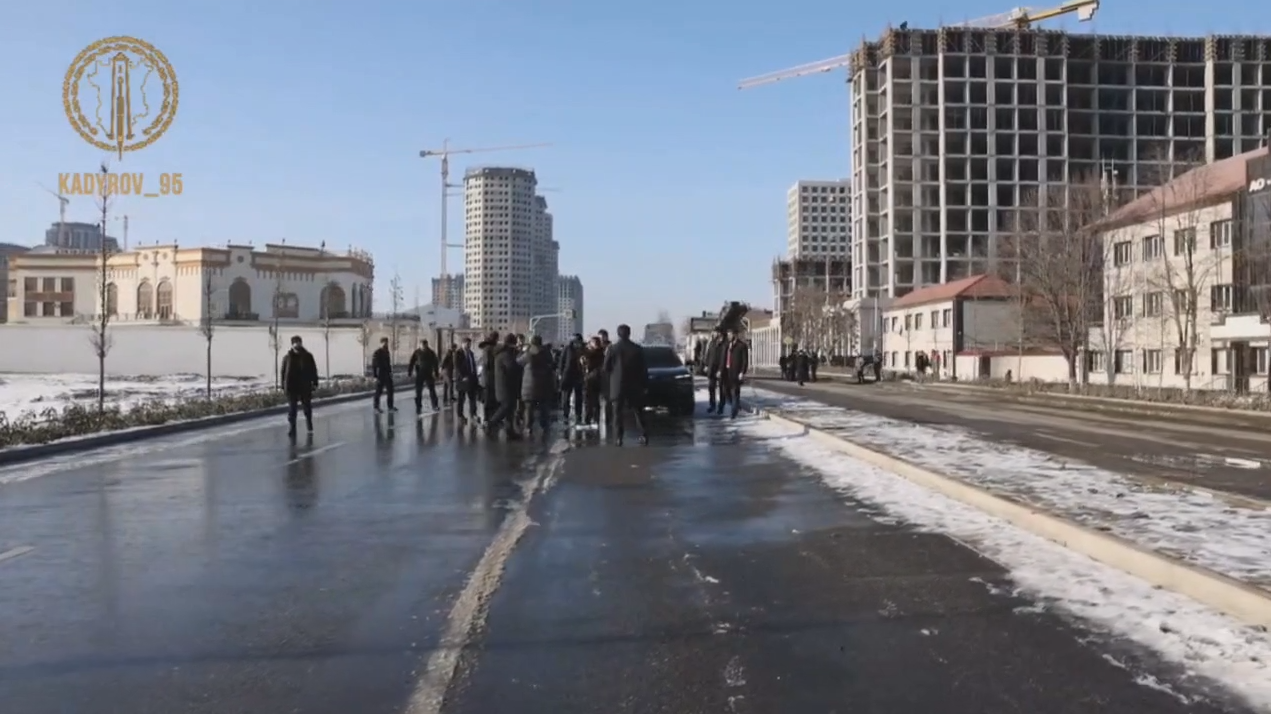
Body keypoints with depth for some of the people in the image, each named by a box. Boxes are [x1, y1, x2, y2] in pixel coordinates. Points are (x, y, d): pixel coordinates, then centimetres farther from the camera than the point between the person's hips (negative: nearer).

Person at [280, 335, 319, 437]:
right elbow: (283, 372, 1)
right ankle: (292, 428, 6)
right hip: (292, 387, -1)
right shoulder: (287, 358, -3)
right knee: (292, 408, 1)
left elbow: (313, 370, 3)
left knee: (307, 407, 13)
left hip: (305, 387, 1)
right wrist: (284, 386, -1)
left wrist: (314, 383, -2)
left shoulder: (308, 356, -1)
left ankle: (309, 423, 33)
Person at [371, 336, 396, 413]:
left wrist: (390, 372, 13)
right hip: (380, 376, -7)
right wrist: (375, 376, -17)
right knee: (378, 392, 1)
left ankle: (390, 406, 20)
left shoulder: (387, 352, 9)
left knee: (390, 391, 9)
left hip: (387, 375, 7)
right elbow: (373, 366, -13)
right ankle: (376, 408, 11)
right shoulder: (377, 353, -12)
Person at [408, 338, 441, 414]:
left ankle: (435, 406, 16)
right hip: (419, 374, -1)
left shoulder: (431, 353, -1)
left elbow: (435, 364, 5)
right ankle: (418, 407, 6)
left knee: (432, 390, 5)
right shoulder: (416, 352, -6)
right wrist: (409, 373, -10)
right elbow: (411, 363, -6)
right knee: (418, 392, 0)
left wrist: (436, 373, 3)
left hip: (429, 374, 1)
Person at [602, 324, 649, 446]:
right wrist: (645, 385, 7)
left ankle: (618, 438, -2)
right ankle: (644, 435, 7)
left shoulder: (611, 349, -8)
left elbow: (606, 368, -3)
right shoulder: (638, 349, -4)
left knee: (618, 413, 4)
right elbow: (643, 369, -1)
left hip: (617, 386, -1)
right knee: (638, 412, 12)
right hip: (635, 386, 1)